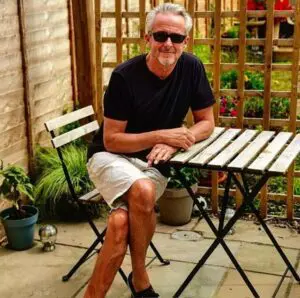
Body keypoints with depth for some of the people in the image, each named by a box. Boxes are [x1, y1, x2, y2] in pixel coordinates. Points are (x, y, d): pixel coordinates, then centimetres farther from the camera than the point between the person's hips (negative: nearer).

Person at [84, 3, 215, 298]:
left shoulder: (191, 68, -6)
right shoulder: (125, 76, -16)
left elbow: (206, 122, 1)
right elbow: (111, 140, -14)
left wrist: (173, 144, -17)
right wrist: (161, 135, -22)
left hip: (153, 162, 3)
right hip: (111, 157, -2)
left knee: (120, 223, -27)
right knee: (143, 191, -36)